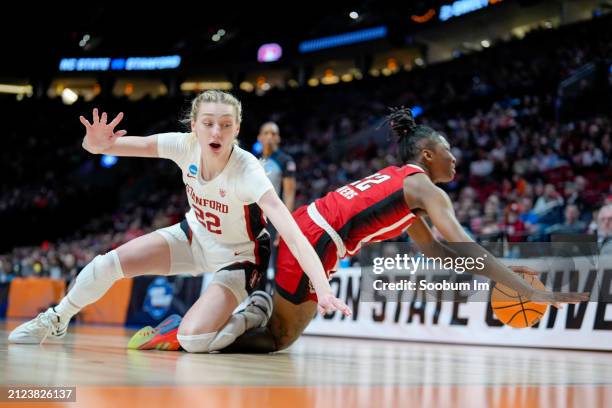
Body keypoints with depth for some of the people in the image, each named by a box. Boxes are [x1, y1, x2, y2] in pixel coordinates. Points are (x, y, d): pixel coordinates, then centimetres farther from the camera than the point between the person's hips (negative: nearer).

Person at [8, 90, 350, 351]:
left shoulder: (247, 172, -35)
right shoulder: (186, 145, -21)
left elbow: (291, 232, -45)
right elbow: (130, 144, -22)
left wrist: (323, 288, -57)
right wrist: (97, 144, -47)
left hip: (238, 257, -4)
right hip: (196, 236, 4)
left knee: (192, 340, -23)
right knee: (108, 264, -10)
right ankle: (57, 320, 18)